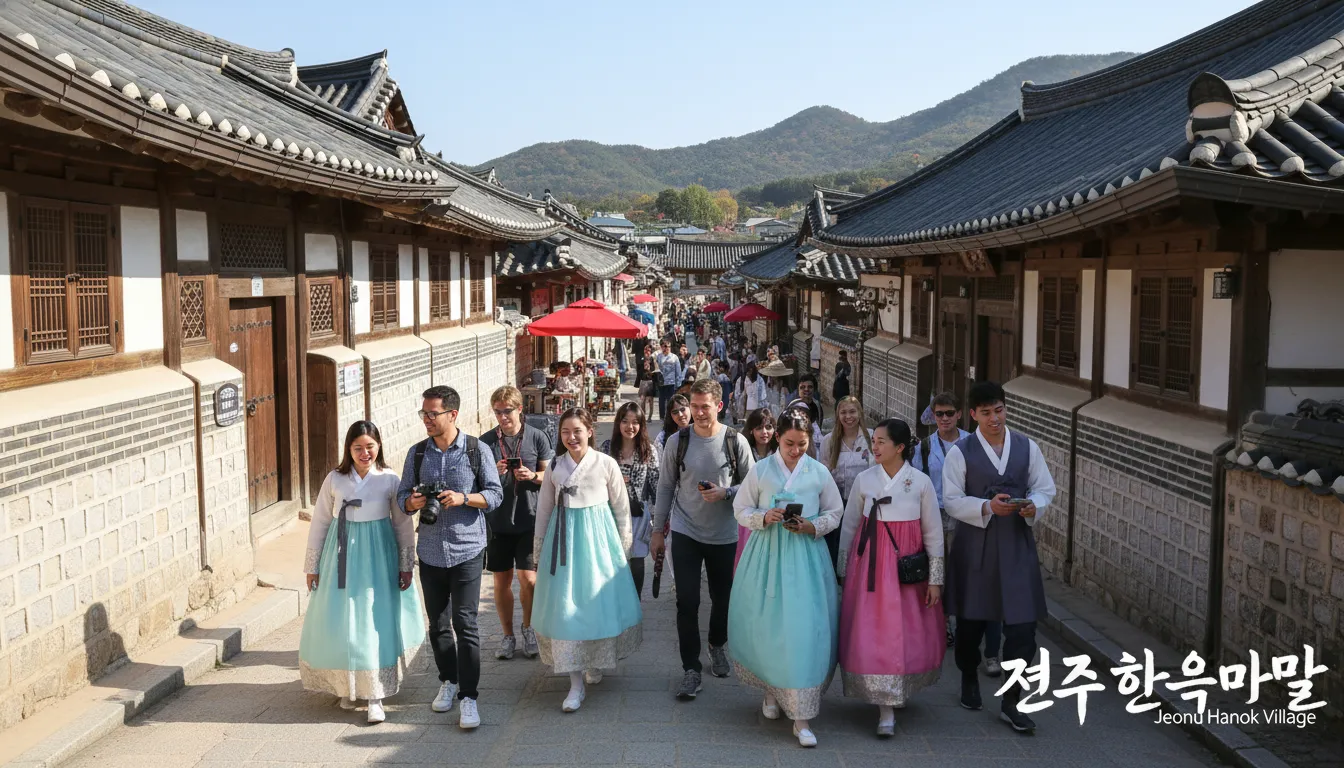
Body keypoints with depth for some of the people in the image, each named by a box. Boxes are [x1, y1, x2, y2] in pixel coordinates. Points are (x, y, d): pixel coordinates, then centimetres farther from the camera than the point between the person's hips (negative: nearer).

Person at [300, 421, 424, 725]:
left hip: (377, 557, -1)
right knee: (340, 623, 4)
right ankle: (346, 686, 24)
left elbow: (404, 524, 2)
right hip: (342, 556, 1)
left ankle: (375, 695, 3)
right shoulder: (335, 480, 0)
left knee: (376, 624, -3)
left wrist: (405, 565, 1)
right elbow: (319, 523, 6)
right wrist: (312, 566, 7)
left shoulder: (389, 479, -3)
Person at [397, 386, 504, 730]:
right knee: (438, 623, 14)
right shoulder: (417, 453, 6)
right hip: (430, 550, 4)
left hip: (467, 550, -4)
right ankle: (448, 681, 33)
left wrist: (463, 498, -19)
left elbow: (495, 494, -3)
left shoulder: (477, 451, -4)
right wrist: (413, 502, -13)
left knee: (465, 623, -7)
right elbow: (402, 495, 10)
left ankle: (468, 698, -1)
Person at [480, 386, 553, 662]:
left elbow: (549, 474, 5)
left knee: (528, 578, -5)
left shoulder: (537, 437, -1)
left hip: (529, 520, -1)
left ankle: (528, 628, 21)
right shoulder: (487, 441, 1)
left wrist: (533, 476, -16)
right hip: (498, 521, 2)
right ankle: (508, 635, 25)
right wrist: (494, 473, -15)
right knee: (502, 580, 9)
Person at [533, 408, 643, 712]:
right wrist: (538, 550, 13)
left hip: (597, 538, -1)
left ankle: (595, 663, 32)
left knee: (598, 602, 5)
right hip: (563, 538, 2)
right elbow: (544, 509, 11)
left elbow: (621, 508, 3)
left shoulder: (606, 464, -3)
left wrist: (623, 547, 5)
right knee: (566, 607, -2)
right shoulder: (555, 467, 3)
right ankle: (577, 682, 5)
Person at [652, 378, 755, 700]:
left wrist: (725, 493, -18)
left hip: (724, 534, 1)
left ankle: (717, 647, 41)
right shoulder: (677, 441, -5)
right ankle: (691, 669, 6)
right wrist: (658, 530, 3)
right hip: (685, 532, -1)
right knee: (687, 601, -4)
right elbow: (665, 487, 2)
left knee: (722, 597, 15)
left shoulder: (736, 442, -7)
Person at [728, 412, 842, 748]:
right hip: (767, 553, 1)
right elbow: (741, 510, 5)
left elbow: (834, 513, 8)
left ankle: (802, 717, -1)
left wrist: (813, 526, -11)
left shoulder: (819, 472, 2)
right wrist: (763, 518, -14)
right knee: (767, 626, 4)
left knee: (806, 630, -7)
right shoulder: (760, 470, 1)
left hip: (807, 555, 0)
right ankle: (771, 689, 32)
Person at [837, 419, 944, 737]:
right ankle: (887, 708, 9)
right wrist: (843, 569, 7)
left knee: (906, 633, 2)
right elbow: (849, 526, 8)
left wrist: (935, 579, 0)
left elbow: (933, 533, 1)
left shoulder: (921, 482, -2)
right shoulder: (864, 480, 1)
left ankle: (895, 697, 21)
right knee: (871, 633, -2)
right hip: (868, 564, 1)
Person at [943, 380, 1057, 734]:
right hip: (975, 544, -1)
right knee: (971, 619, 13)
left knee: (1022, 624, -3)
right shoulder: (961, 452, -4)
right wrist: (987, 507, -21)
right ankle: (969, 680, 39)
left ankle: (1011, 702, 10)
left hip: (1017, 544, 1)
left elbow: (1045, 488, 8)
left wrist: (1033, 505, -14)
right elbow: (952, 500, -7)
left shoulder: (1027, 447, 4)